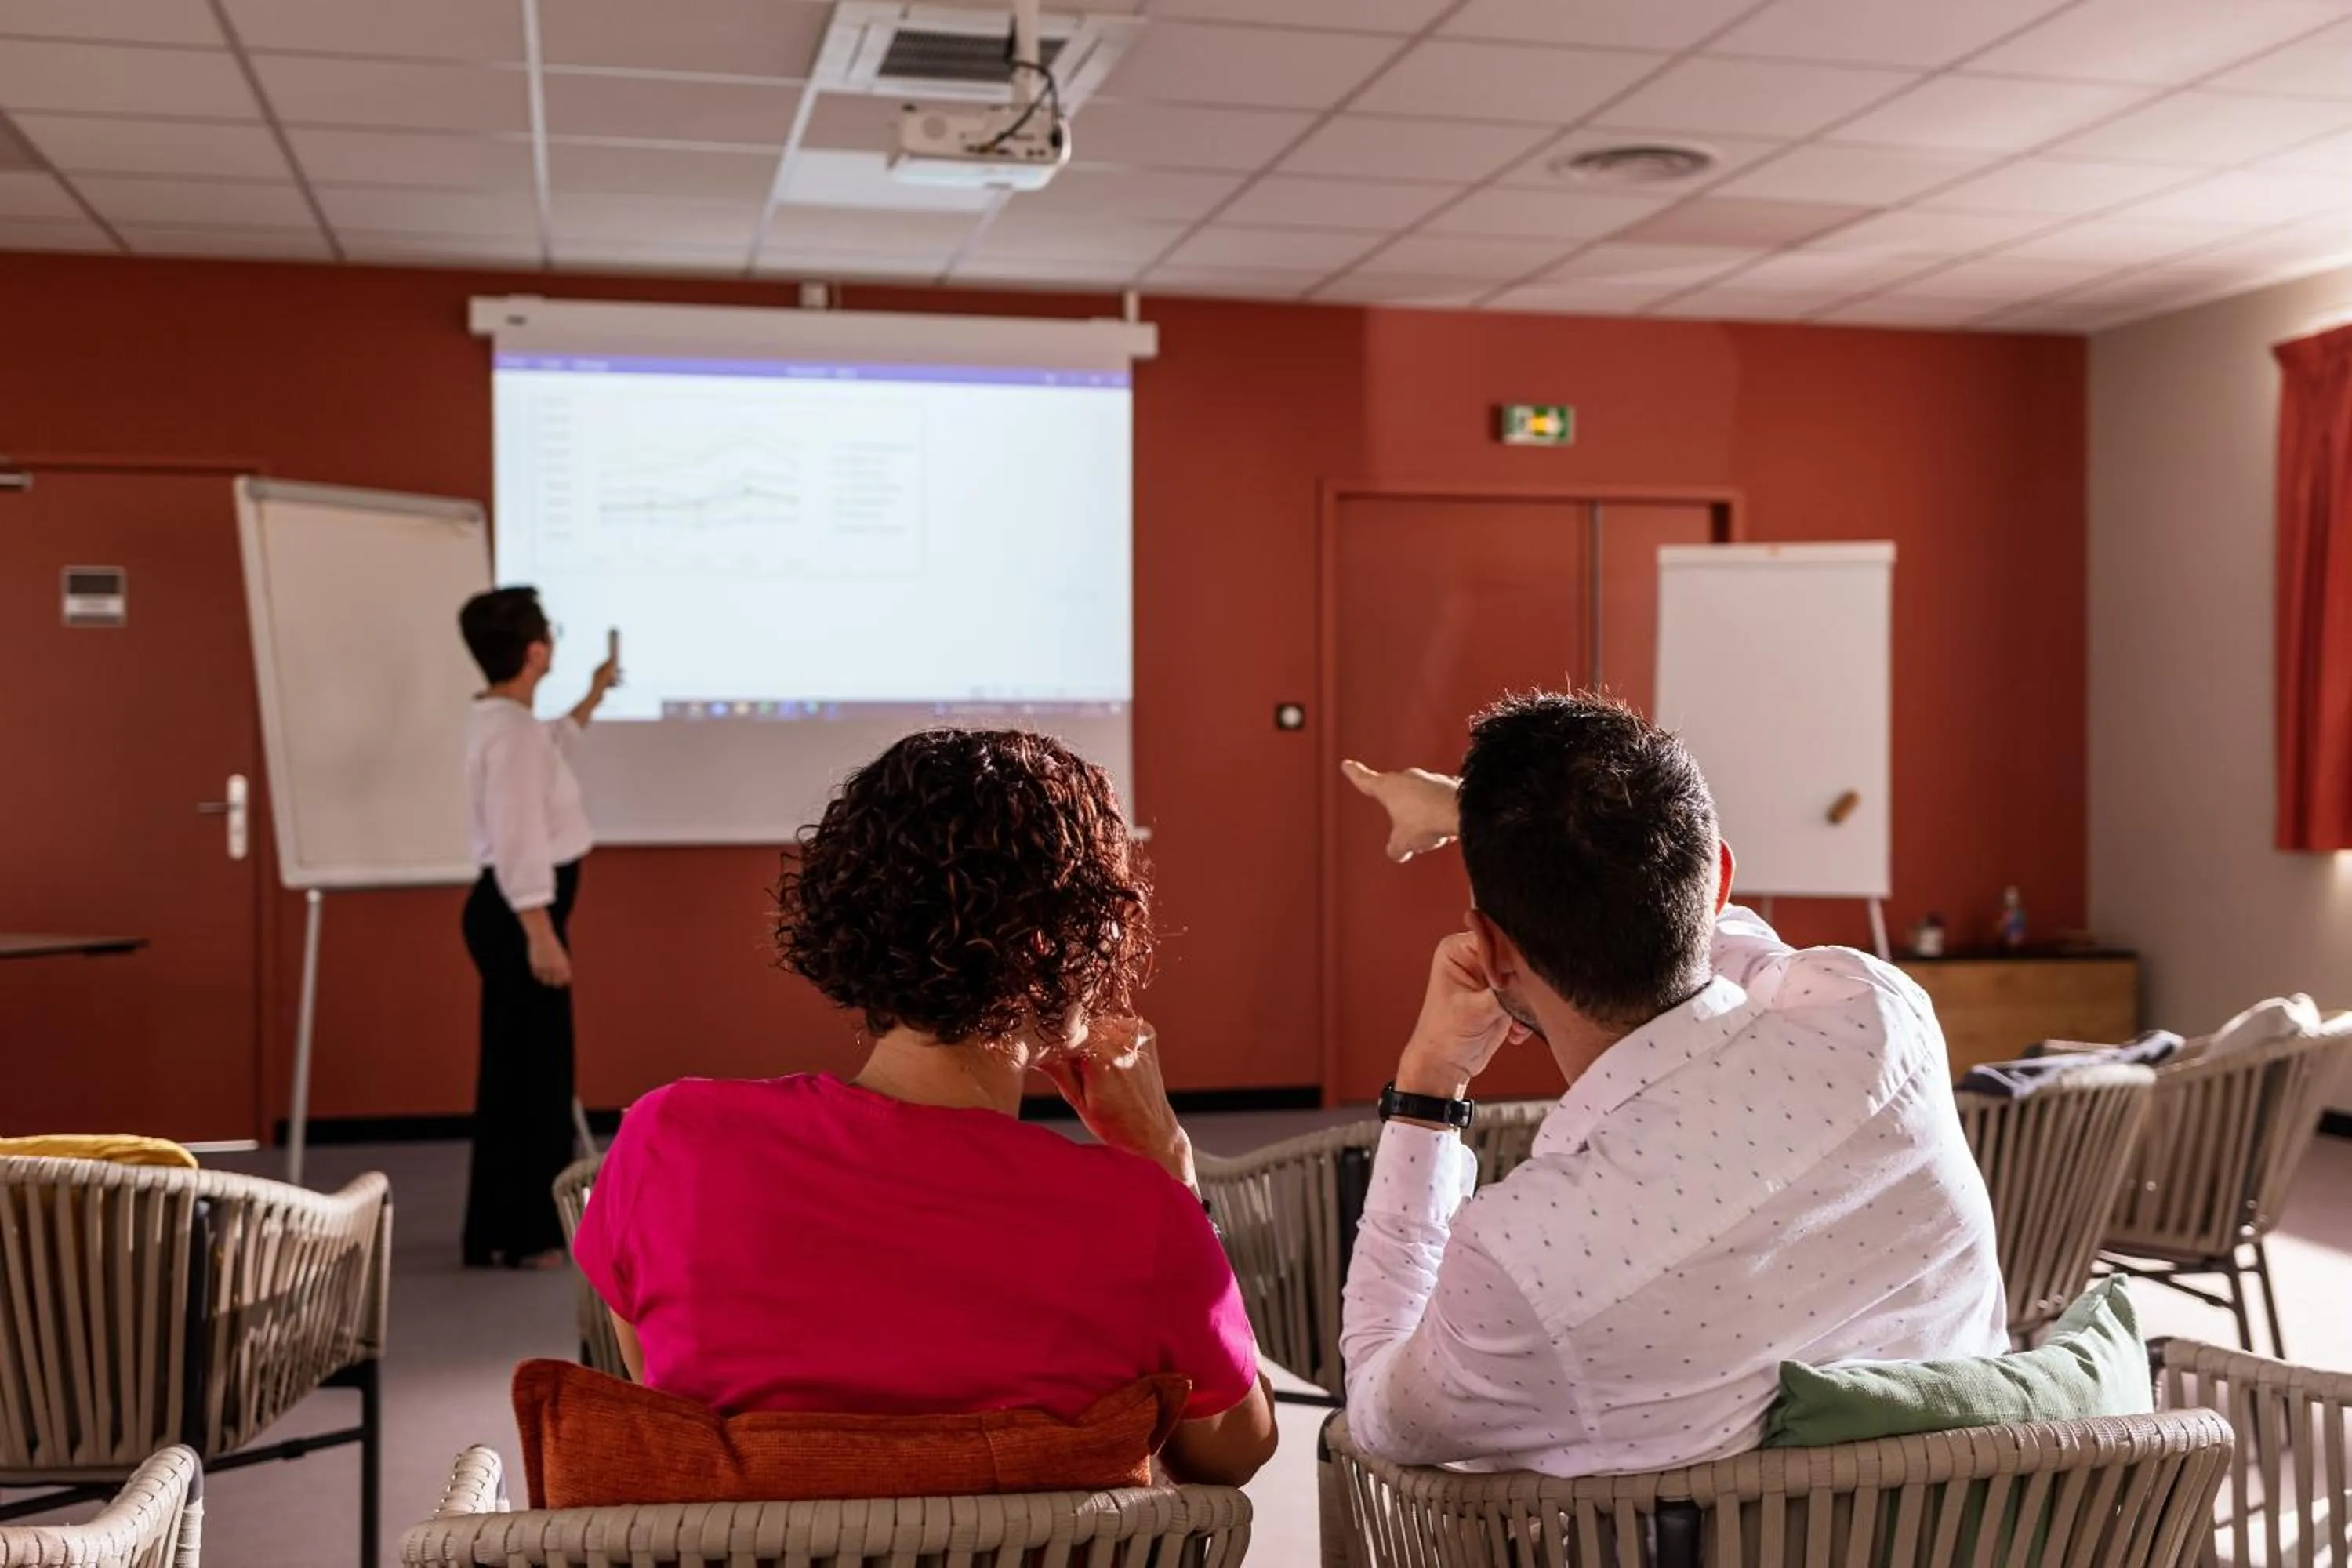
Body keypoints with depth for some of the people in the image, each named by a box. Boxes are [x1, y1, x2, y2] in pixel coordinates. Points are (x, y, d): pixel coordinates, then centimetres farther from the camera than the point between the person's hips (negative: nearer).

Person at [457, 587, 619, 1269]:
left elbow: (547, 749, 38)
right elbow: (519, 844, -24)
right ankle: (515, 1235, 2)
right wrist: (541, 936, -26)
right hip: (517, 913, -11)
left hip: (520, 910, 11)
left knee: (529, 1066, 17)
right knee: (525, 1068, -5)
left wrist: (593, 698, 49)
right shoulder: (510, 731, -19)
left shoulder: (503, 721, 13)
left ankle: (516, 1227, 26)